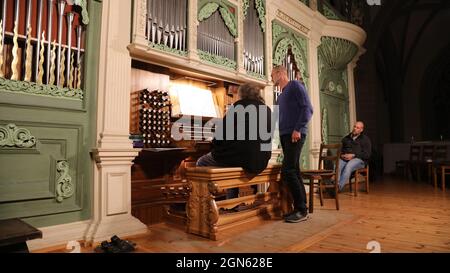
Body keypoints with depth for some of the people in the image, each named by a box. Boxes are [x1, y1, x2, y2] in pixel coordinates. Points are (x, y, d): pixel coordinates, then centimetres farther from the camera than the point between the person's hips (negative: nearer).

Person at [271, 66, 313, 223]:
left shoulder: (295, 85, -1)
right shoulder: (281, 96, 23)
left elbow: (307, 108, -11)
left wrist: (298, 129, -18)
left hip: (295, 135, -9)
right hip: (284, 135, 9)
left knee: (287, 171, -15)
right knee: (294, 171, 7)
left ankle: (301, 210, -6)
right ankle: (301, 208, 13)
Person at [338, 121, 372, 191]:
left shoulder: (365, 139, 13)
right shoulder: (346, 138, 25)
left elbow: (367, 154, 1)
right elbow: (340, 150, 22)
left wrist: (353, 155, -11)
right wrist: (342, 155, -3)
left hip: (358, 159, -3)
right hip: (344, 158, 3)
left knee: (348, 166, -38)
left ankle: (339, 187, -46)